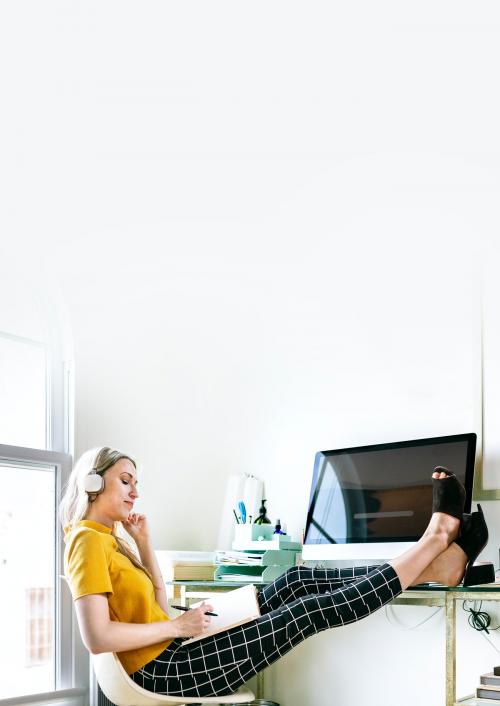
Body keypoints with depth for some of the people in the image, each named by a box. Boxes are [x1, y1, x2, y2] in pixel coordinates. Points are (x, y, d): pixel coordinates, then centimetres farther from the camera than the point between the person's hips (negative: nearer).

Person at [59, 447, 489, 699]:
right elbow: (97, 637, -25)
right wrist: (177, 627, -18)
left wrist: (144, 545, 7)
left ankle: (432, 568, 3)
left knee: (298, 582, 3)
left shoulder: (107, 538, 16)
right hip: (163, 669, -10)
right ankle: (434, 541, -3)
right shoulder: (88, 541, -14)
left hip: (171, 653, 10)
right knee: (311, 610, -11)